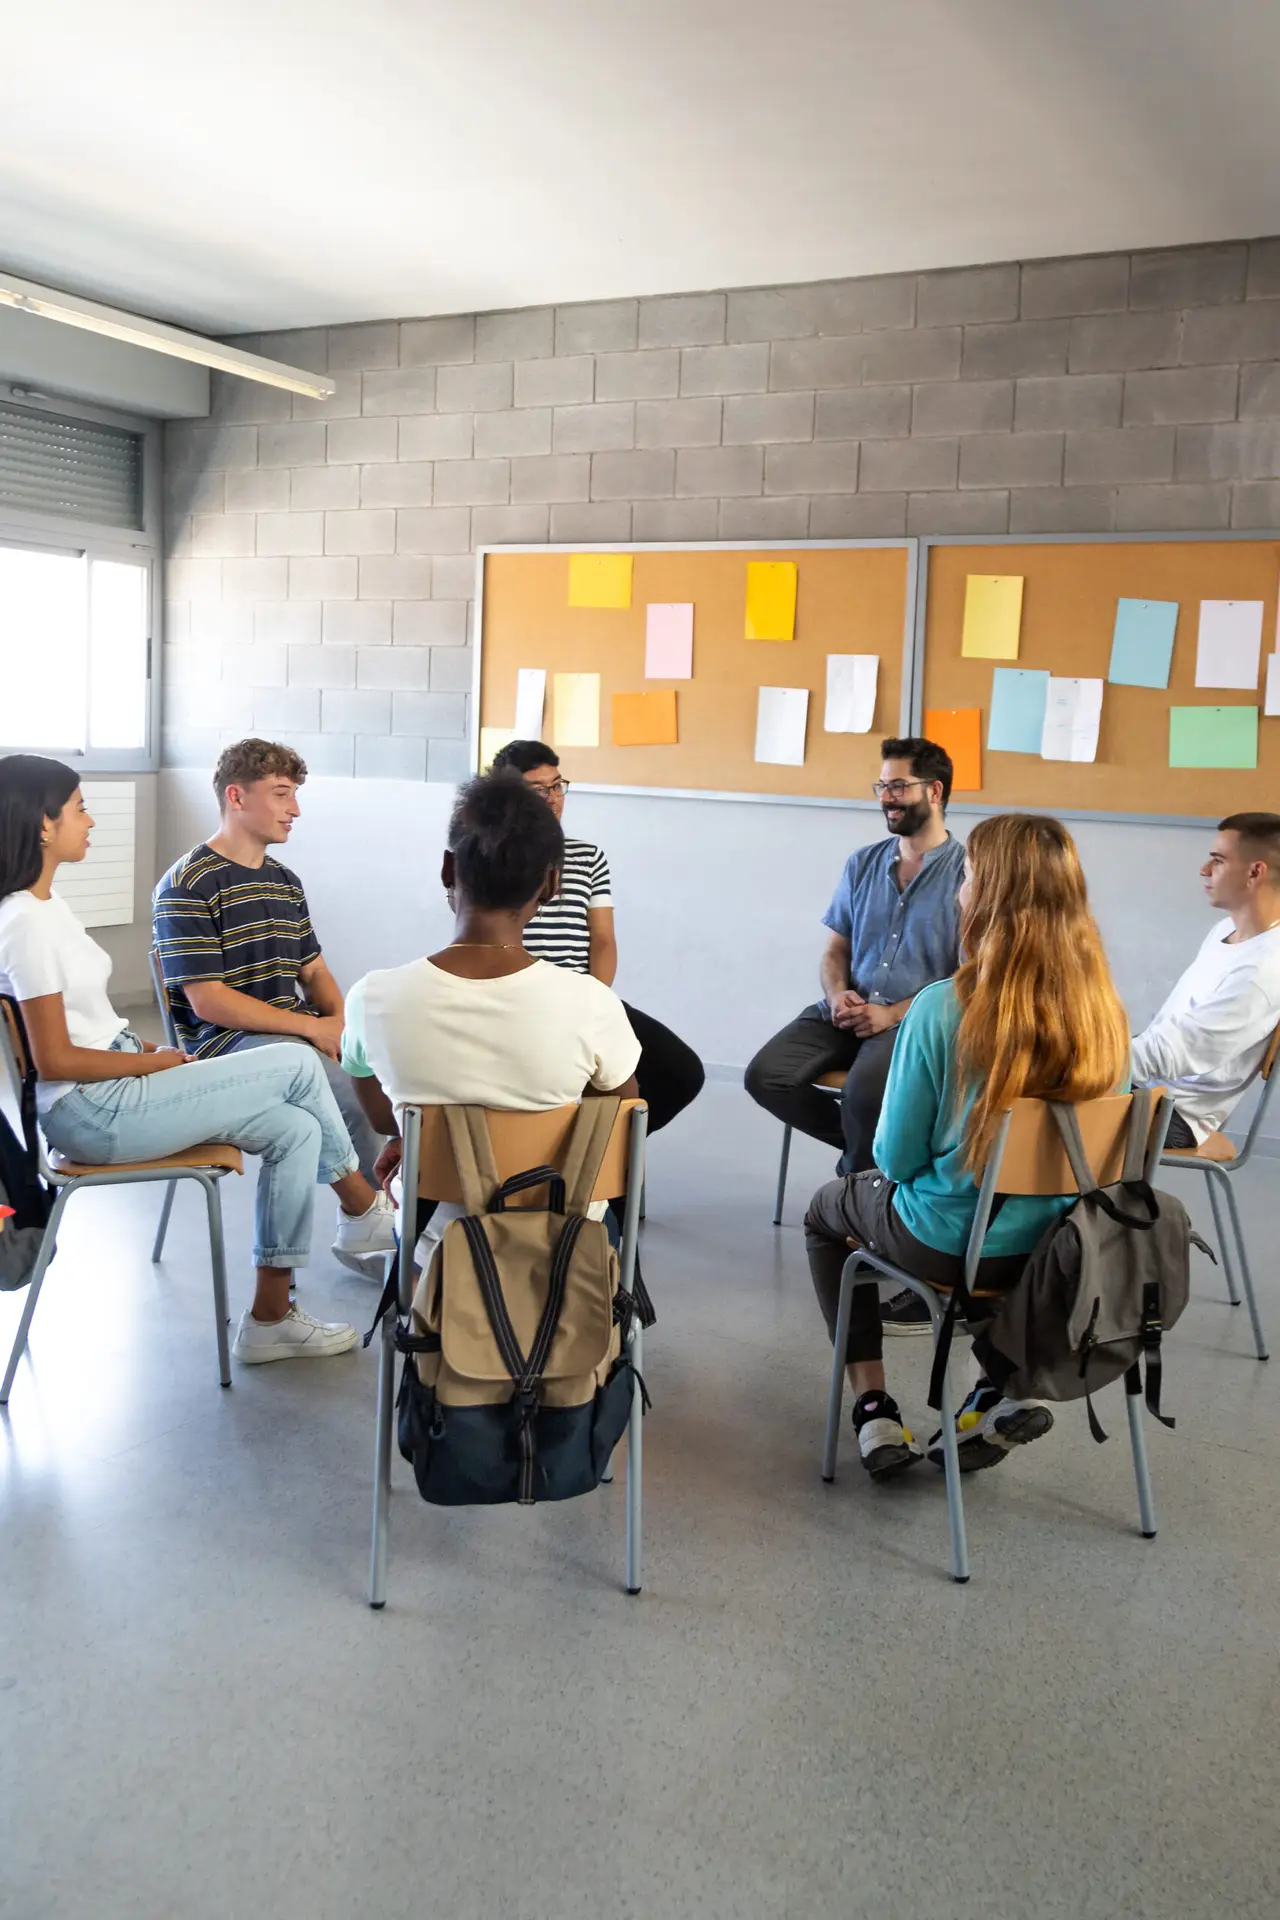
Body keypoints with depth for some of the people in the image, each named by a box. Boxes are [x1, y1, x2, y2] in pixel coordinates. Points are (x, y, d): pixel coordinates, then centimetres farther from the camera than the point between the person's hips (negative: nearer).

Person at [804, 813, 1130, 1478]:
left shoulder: (942, 1009, -25)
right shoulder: (1106, 1016, -11)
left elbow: (897, 1156, -15)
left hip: (947, 1243, -4)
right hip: (1055, 1249, 4)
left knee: (828, 1209, 27)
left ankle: (874, 1409, 22)